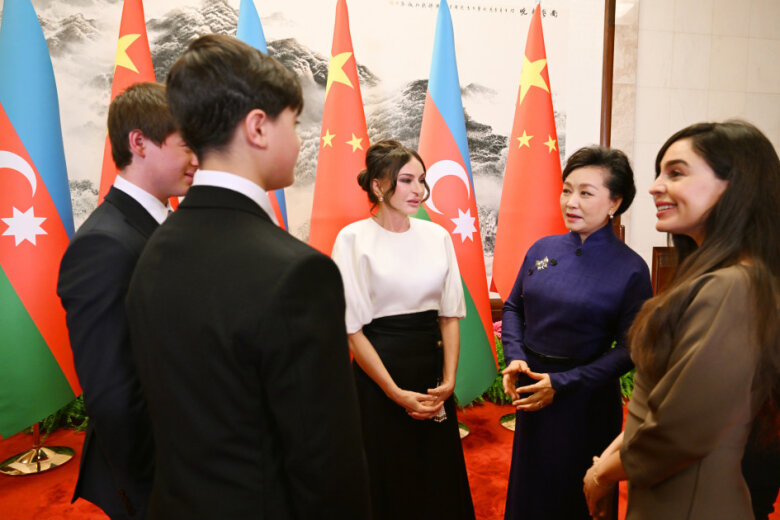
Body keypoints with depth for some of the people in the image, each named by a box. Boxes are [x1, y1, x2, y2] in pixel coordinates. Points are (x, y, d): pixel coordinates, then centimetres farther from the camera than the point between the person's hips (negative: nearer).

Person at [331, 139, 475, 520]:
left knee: (440, 478, 15)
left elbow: (450, 314, 6)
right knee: (388, 478, 11)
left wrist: (449, 380, -4)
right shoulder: (354, 239, -9)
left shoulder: (437, 236, 4)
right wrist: (397, 393, -12)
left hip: (433, 375, 4)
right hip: (379, 376, -4)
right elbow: (352, 327, -10)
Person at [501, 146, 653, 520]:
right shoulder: (543, 249, -1)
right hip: (530, 392, 4)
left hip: (586, 402, -4)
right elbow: (513, 307, 8)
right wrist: (515, 357, -8)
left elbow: (628, 349, -14)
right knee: (529, 487, 23)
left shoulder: (630, 269, -15)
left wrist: (562, 383, -19)